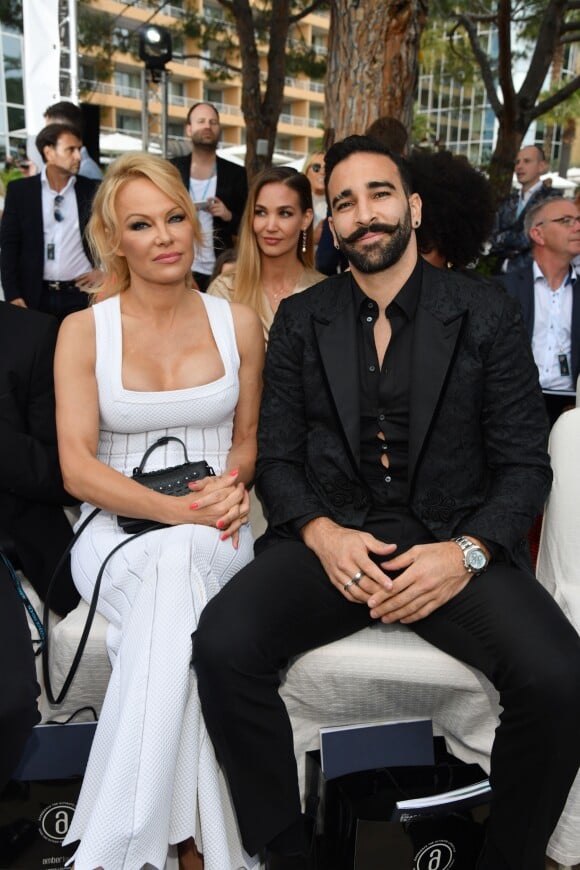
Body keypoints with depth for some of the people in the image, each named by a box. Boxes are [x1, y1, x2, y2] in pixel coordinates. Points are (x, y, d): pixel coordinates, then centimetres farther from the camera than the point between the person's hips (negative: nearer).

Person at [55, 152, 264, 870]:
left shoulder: (238, 323, 9)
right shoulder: (84, 331, 3)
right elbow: (77, 468, -5)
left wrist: (231, 485, -7)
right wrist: (178, 510, -19)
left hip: (214, 533, 1)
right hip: (117, 528, -1)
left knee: (175, 571, -34)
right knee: (172, 567, -35)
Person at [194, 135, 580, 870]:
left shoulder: (485, 312, 5)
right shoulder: (300, 320, 10)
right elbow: (277, 456, 7)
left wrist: (467, 552, -16)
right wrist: (321, 533, -14)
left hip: (456, 541, 0)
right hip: (330, 540, 1)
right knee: (223, 645, -26)